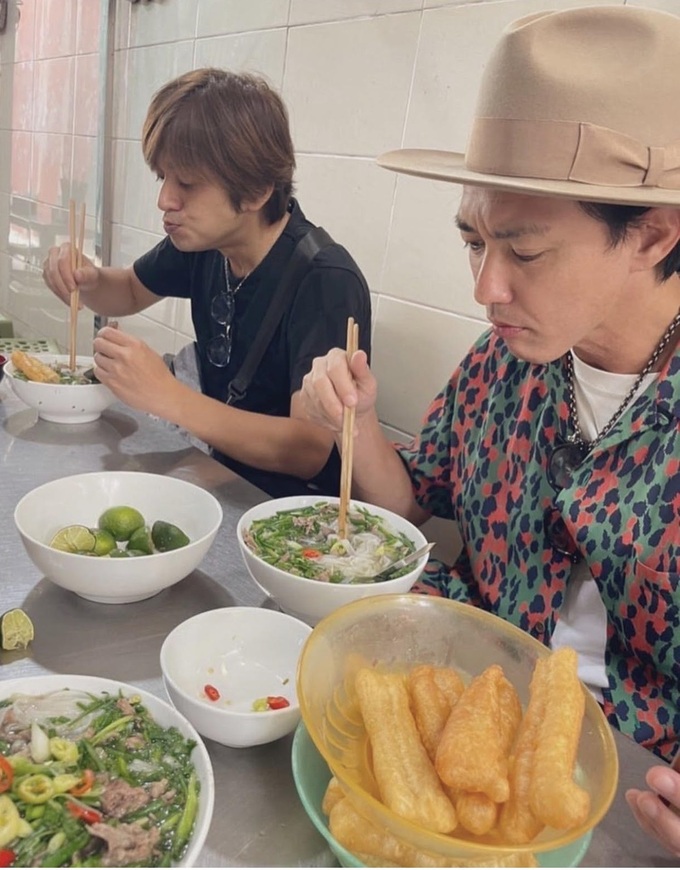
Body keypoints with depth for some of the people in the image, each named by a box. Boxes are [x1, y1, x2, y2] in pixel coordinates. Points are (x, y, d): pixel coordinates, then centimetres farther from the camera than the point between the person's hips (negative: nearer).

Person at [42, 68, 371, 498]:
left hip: (297, 507, -6)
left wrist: (168, 397, -36)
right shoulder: (202, 240, -4)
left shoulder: (326, 283, -25)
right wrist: (87, 280, -7)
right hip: (223, 475, 6)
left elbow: (310, 452, -30)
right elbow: (132, 292, 17)